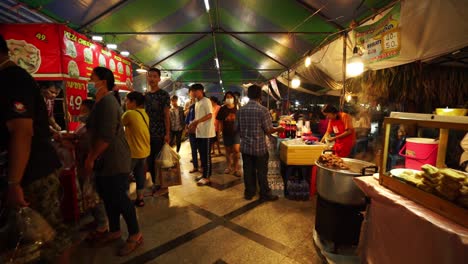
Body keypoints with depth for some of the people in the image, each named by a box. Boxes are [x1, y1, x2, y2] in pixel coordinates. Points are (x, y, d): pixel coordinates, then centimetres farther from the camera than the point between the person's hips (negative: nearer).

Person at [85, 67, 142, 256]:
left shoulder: (107, 102, -18)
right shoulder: (102, 102, 16)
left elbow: (106, 136, -25)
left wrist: (91, 158, -16)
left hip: (114, 161, -10)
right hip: (106, 161, 10)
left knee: (119, 198, -1)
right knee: (109, 197, 18)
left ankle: (135, 235, 15)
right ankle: (114, 231, 35)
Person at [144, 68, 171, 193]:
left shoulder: (164, 95, -4)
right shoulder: (145, 96, 12)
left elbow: (166, 115, -8)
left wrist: (167, 134, -13)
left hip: (160, 134, -5)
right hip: (147, 134, 6)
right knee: (150, 160, 11)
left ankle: (162, 184, 17)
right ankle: (155, 183, 26)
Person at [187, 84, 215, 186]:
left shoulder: (206, 101, -9)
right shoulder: (197, 103, 18)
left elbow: (209, 115, -19)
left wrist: (196, 122, -24)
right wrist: (194, 124, 5)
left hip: (206, 132, -9)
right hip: (199, 132, 9)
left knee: (206, 155, -4)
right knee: (202, 154, 13)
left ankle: (207, 177, 3)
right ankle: (204, 174, 23)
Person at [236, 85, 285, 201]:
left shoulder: (240, 110, 0)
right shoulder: (263, 110, -14)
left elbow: (237, 128, 6)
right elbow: (268, 130, -12)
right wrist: (278, 129, 8)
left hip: (245, 146, 4)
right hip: (260, 147, -4)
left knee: (248, 171, 13)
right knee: (261, 171, 8)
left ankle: (249, 193, 25)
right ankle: (265, 194, 21)